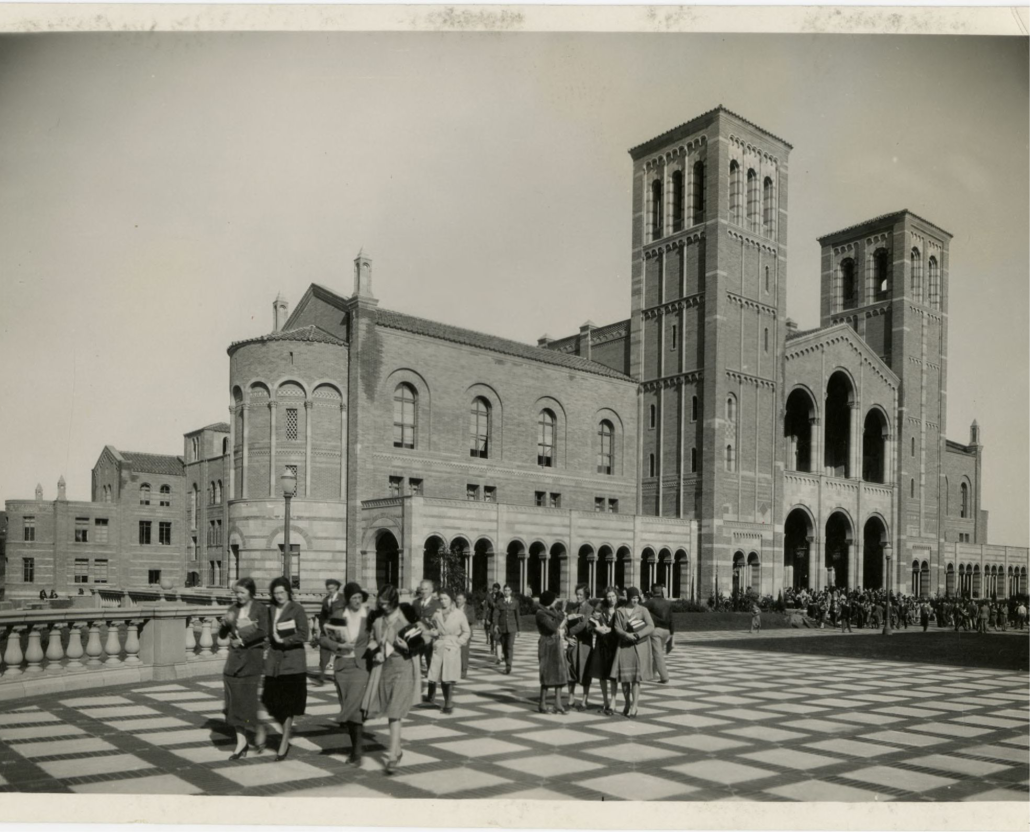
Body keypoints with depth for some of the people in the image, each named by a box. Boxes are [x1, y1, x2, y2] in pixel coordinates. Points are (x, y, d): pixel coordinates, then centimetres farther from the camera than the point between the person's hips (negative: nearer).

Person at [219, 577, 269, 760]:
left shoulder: (260, 609, -4)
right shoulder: (233, 610, 8)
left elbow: (263, 632, -15)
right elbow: (222, 635, 8)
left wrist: (242, 640, -10)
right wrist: (225, 623, -12)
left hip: (252, 656, -5)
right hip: (234, 656, 5)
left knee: (248, 698, -6)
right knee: (234, 700, 3)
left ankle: (258, 728, 20)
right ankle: (241, 742, 11)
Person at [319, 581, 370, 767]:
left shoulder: (370, 615, -3)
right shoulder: (338, 615, 4)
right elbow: (323, 639, 7)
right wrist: (339, 646, -8)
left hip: (361, 665, -3)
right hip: (341, 665, 3)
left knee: (353, 706, -14)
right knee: (348, 707, 8)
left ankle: (356, 752, -4)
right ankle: (355, 747, 22)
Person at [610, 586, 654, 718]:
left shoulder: (643, 610, -1)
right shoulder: (619, 611, 4)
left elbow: (651, 627, -10)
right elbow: (617, 628, -3)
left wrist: (637, 635, -21)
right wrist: (627, 635, -23)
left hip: (640, 646, -2)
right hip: (624, 646, 2)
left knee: (635, 677, -7)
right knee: (624, 677, 2)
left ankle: (634, 707, -3)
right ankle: (627, 704, 20)